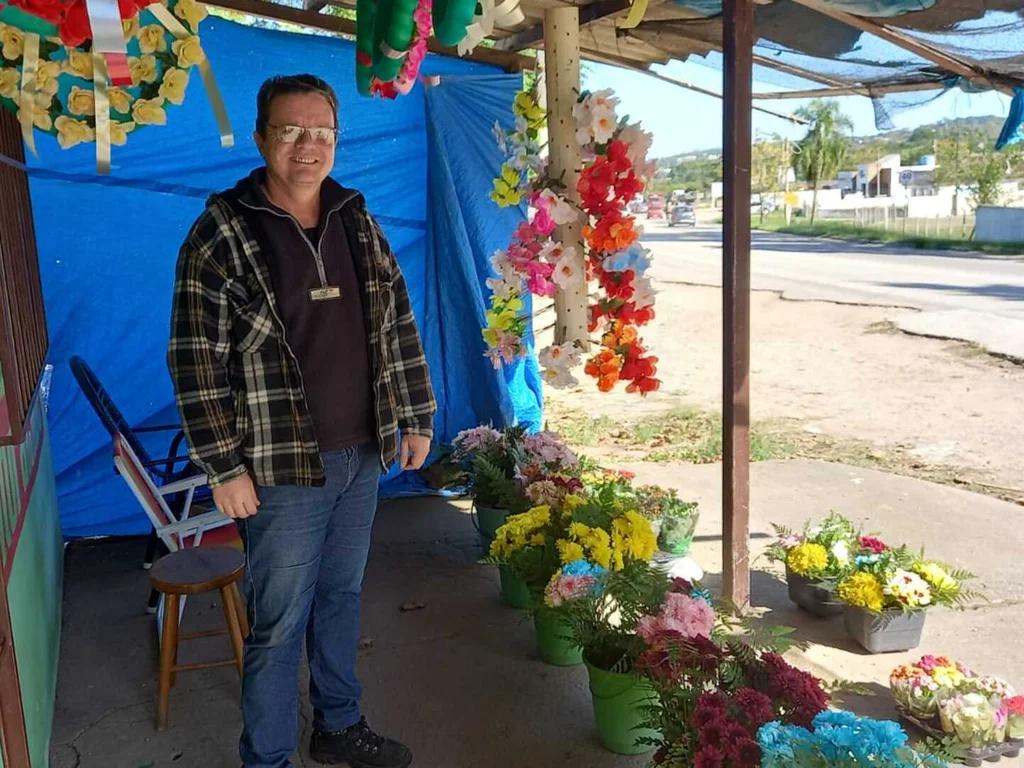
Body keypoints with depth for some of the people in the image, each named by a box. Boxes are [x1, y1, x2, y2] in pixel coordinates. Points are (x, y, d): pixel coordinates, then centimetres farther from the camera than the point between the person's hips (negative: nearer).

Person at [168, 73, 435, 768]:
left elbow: (400, 325, 12)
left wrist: (416, 417, 9)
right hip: (284, 468, -5)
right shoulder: (222, 233, -9)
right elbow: (196, 360, -11)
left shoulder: (358, 223, 7)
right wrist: (226, 467, -13)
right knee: (280, 624, 5)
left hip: (363, 455, 5)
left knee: (342, 599, 19)